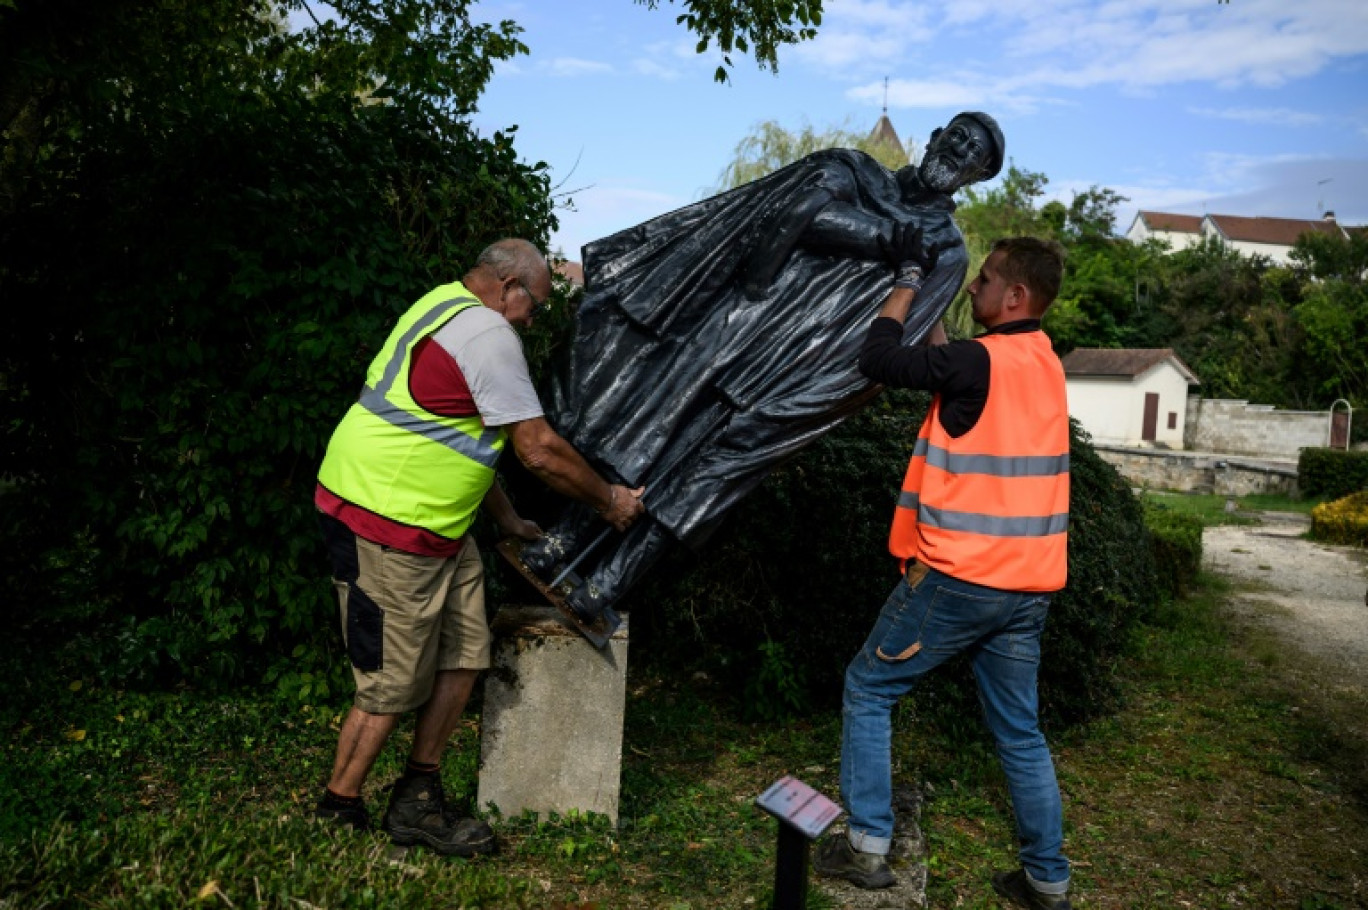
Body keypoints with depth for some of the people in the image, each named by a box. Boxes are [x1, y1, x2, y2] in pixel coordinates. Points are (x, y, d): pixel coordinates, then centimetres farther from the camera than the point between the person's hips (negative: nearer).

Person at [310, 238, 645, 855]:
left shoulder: (443, 308, 18)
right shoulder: (486, 332, -16)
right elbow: (540, 451, -16)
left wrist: (507, 520, 26)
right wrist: (610, 500, 0)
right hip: (388, 528, -10)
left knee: (464, 656, 9)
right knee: (393, 687, 1)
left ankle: (418, 803, 20)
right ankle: (338, 813, 20)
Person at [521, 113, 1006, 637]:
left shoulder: (944, 250, 11)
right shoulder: (855, 170, 17)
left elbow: (890, 340, -2)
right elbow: (802, 210, -5)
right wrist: (888, 235, -5)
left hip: (796, 359, -2)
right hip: (733, 316, 2)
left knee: (710, 461, -9)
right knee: (643, 425, -4)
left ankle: (606, 584, -3)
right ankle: (564, 541, 7)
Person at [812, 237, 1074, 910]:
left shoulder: (981, 361, -16)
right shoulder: (1043, 362, 10)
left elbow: (877, 360, -11)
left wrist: (907, 288, 2)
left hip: (959, 577, -8)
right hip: (1029, 584, 8)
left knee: (867, 690, 10)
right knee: (1019, 731, 17)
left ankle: (866, 846, 14)